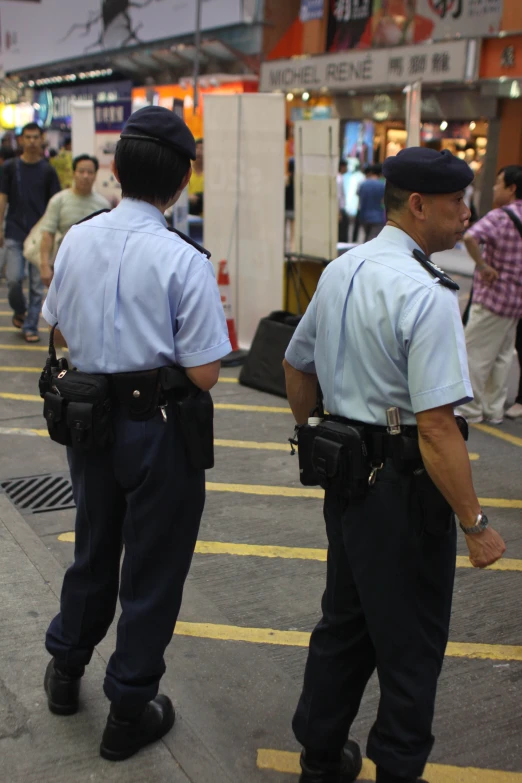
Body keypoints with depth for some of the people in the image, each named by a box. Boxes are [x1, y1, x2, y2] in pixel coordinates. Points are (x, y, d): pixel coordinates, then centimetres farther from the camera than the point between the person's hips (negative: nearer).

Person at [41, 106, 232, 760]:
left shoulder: (75, 241, -2)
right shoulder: (184, 261, -19)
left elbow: (61, 331, 10)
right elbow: (204, 373, -18)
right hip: (157, 428, -5)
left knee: (94, 548, 26)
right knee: (152, 569, 11)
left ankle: (65, 669, 45)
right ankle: (129, 711, 27)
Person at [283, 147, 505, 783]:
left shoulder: (340, 270, 6)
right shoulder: (426, 294, -21)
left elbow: (296, 366, 17)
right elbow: (435, 425, -26)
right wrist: (475, 525, -18)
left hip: (344, 469, 9)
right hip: (403, 486, -9)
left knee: (343, 621, 23)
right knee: (410, 645, 10)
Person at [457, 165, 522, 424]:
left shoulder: (500, 216, -17)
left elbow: (470, 237, -35)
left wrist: (484, 266, -24)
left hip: (493, 297, -8)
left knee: (475, 355, 2)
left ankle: (470, 409, 9)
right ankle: (494, 409, 21)